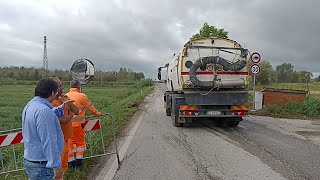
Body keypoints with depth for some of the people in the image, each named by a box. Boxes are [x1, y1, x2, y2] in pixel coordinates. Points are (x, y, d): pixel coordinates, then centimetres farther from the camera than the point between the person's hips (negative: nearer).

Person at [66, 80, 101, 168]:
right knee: (80, 142, 13)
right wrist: (97, 114, 17)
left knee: (69, 142, 14)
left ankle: (71, 161, 21)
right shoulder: (82, 96, -8)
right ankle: (79, 160, 17)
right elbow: (91, 108, 1)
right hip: (77, 124, -3)